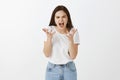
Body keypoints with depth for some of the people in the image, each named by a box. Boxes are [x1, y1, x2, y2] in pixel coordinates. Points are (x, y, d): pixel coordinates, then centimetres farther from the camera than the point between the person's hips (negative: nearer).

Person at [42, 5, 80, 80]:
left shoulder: (73, 32, -9)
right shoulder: (49, 30, -8)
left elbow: (73, 56, -12)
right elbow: (47, 54, -11)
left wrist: (71, 39, -24)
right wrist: (49, 38, -23)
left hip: (69, 69, 0)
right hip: (53, 69, 0)